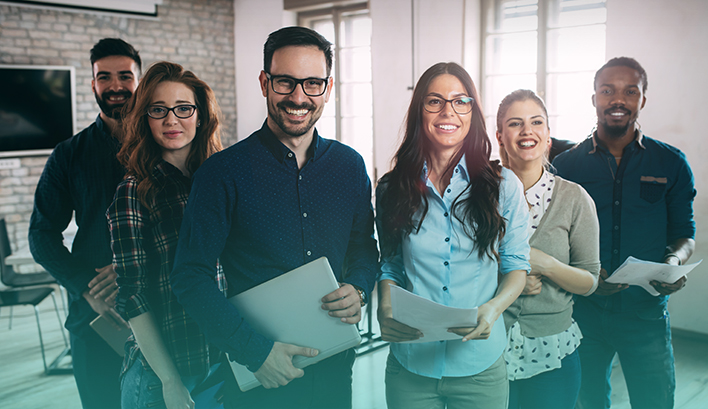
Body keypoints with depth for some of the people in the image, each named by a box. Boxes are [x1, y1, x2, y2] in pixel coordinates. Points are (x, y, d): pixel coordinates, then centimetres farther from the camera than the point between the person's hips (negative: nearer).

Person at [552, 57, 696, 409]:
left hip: (646, 312, 0)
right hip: (582, 309, 0)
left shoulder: (672, 164, 3)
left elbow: (684, 234, 7)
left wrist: (674, 261, -15)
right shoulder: (565, 165, 1)